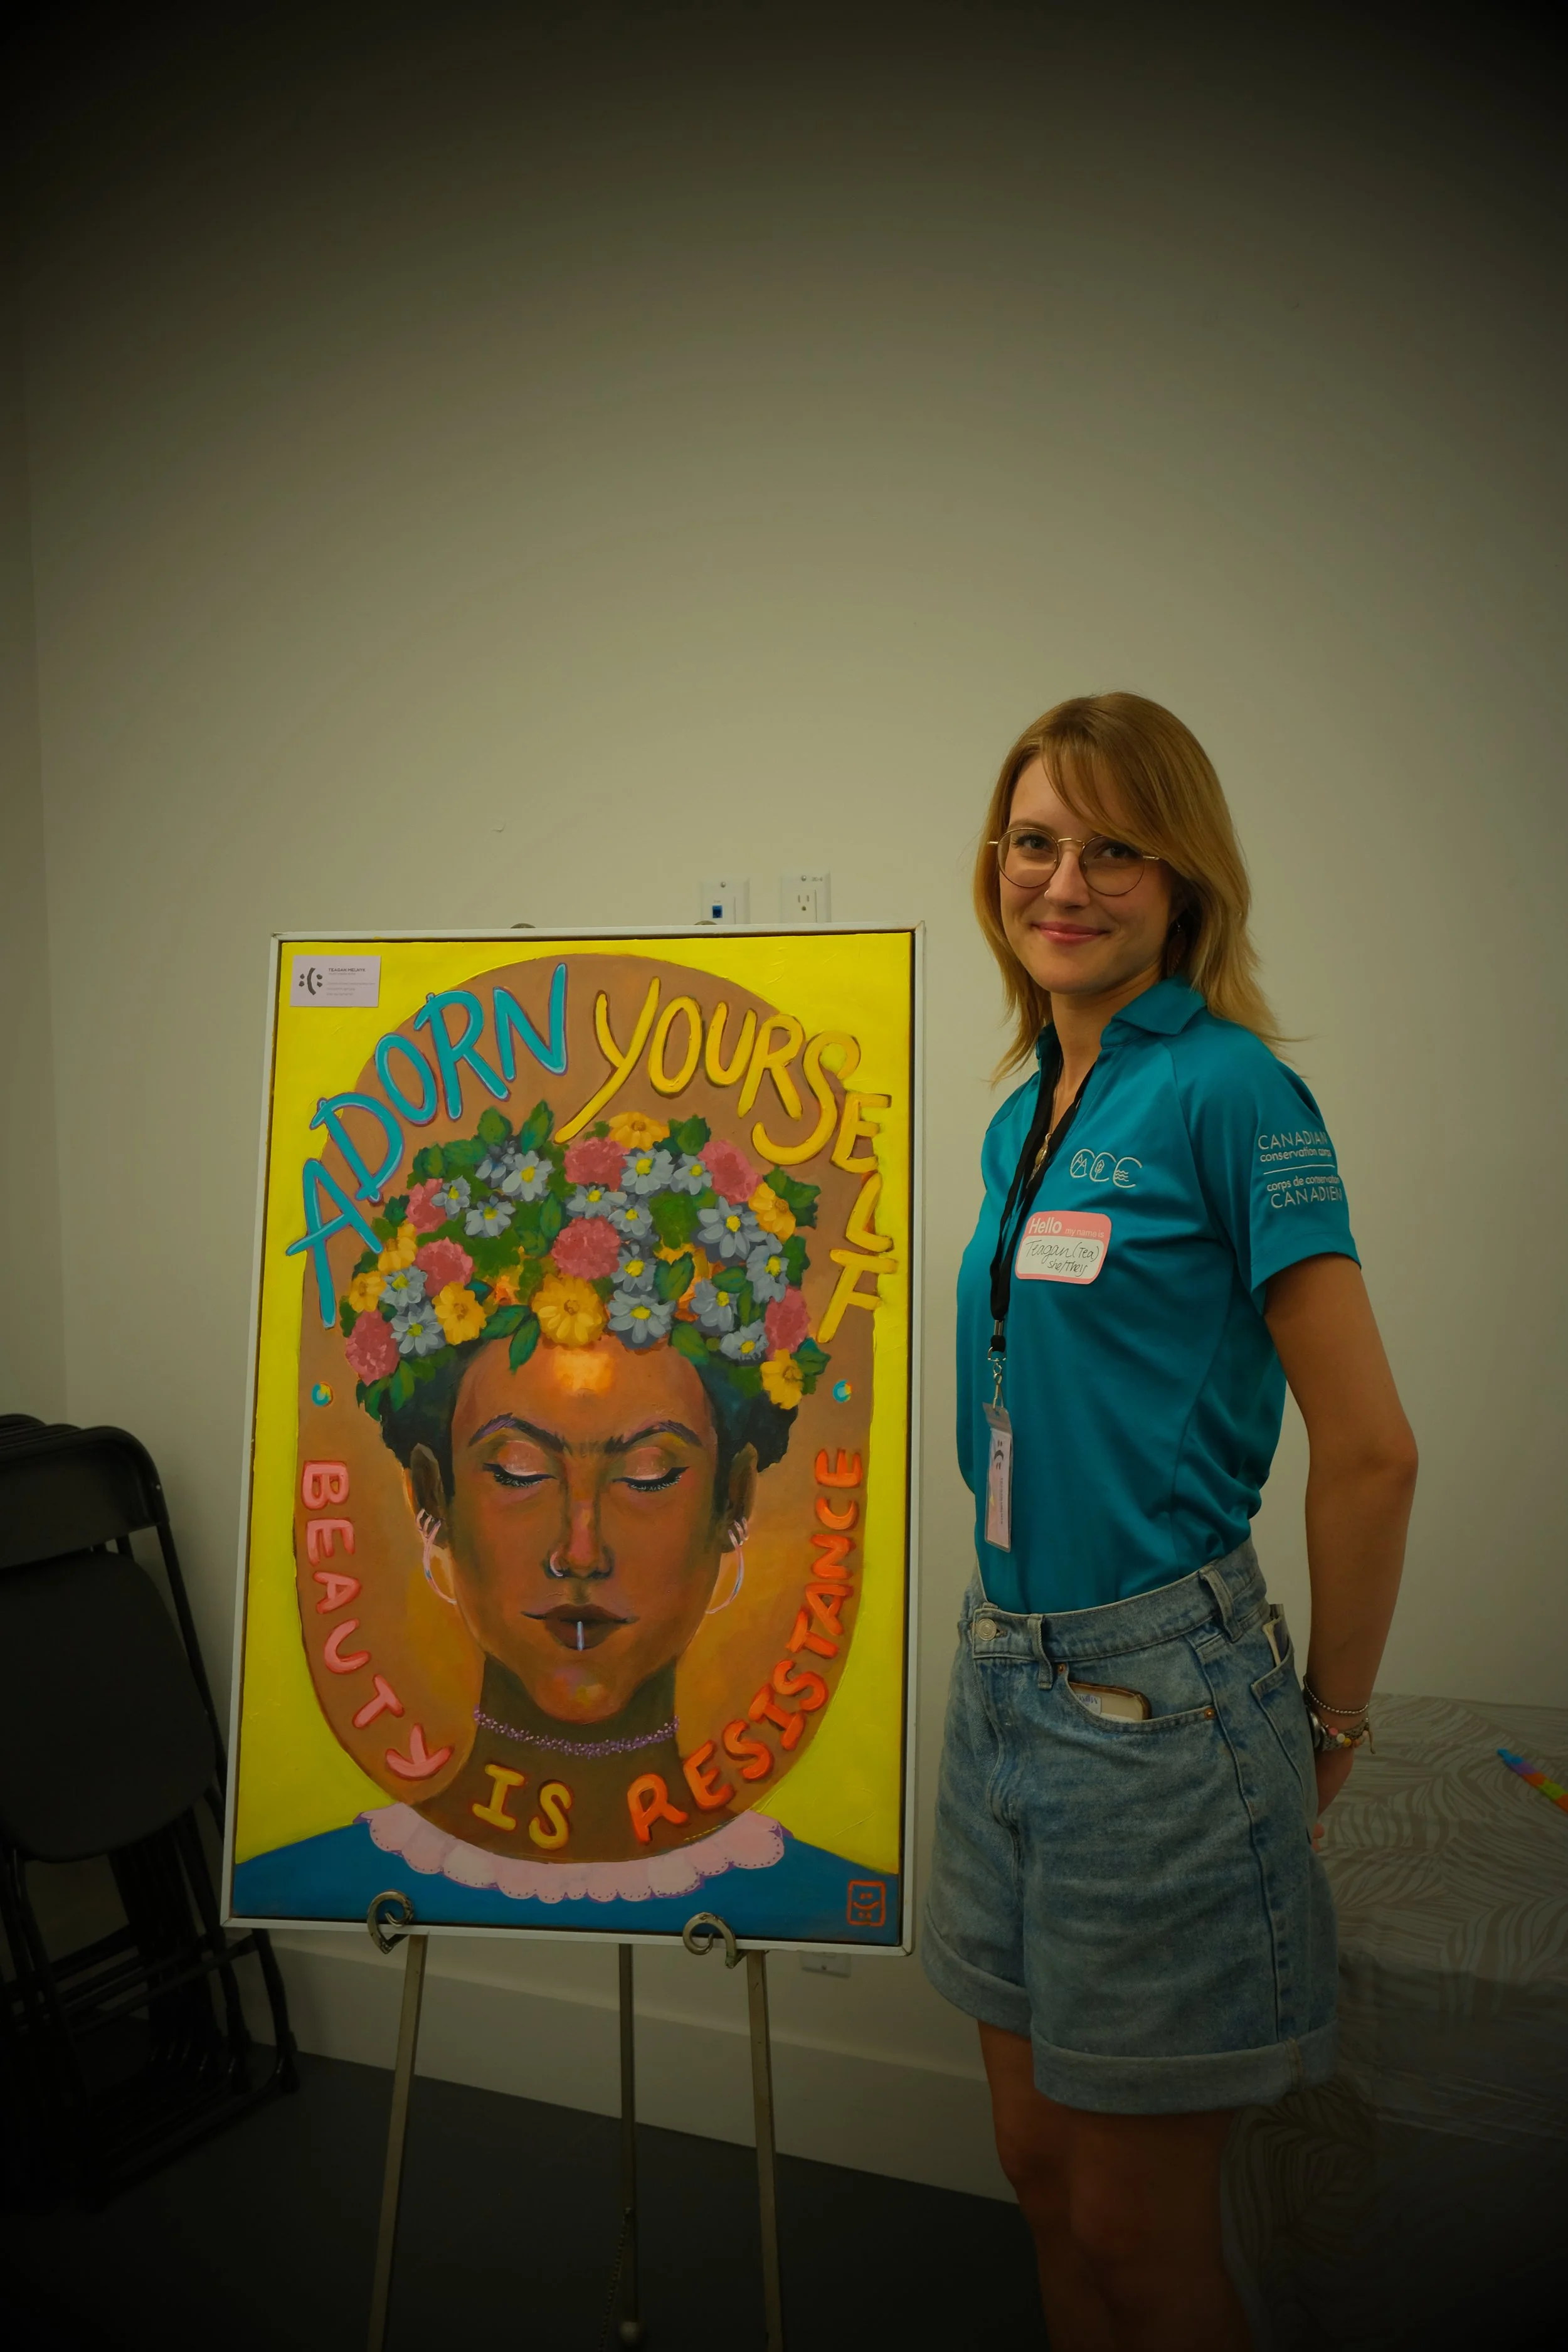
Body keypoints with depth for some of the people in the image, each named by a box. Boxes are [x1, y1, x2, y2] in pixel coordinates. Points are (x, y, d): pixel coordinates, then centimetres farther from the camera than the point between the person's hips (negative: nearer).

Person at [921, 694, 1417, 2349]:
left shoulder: (1227, 1091, -13)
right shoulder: (1024, 1116, 9)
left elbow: (1369, 1447, -14)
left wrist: (1327, 1721, -5)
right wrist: (1010, 1645, 15)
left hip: (1155, 1694, -7)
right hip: (1004, 1672, 7)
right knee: (1042, 2171, 20)